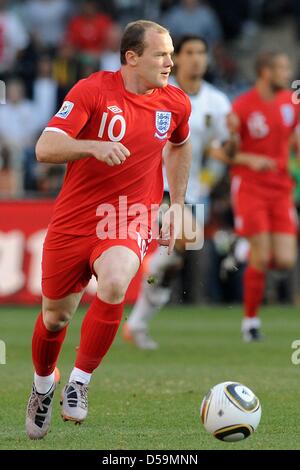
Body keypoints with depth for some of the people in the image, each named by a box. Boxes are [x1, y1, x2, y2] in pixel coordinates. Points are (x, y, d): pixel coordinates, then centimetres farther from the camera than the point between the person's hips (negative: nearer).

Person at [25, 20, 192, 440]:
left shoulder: (176, 103, 0)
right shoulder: (92, 90, -12)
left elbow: (180, 146, 24)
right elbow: (45, 149, -20)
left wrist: (176, 205, 19)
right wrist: (94, 146, -36)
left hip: (130, 224, 1)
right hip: (73, 223, -1)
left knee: (114, 283, -31)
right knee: (55, 316, 11)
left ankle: (79, 382, -15)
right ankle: (43, 387, 42)